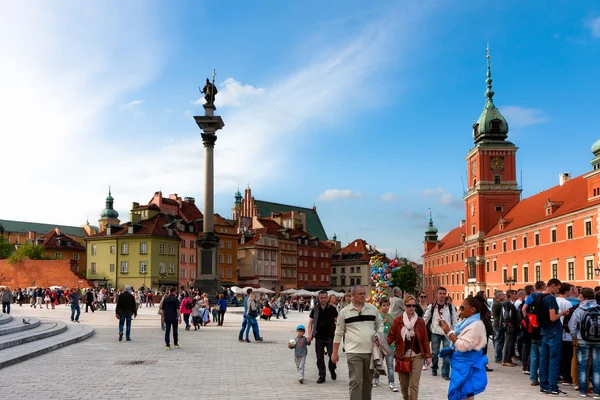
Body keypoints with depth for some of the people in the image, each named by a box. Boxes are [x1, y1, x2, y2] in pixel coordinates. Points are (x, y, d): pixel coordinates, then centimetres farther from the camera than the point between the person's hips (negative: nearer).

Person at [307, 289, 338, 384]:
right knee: (319, 357, 5)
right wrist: (309, 334, -1)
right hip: (319, 337, 2)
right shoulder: (315, 310, 6)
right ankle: (322, 376, 14)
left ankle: (332, 370, 24)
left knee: (332, 354, -5)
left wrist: (337, 332, -8)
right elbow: (310, 322, 9)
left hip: (330, 336, -2)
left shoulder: (332, 309, 0)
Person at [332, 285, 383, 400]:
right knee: (355, 381, -8)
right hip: (353, 352, -3)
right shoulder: (344, 312, 0)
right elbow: (339, 333, 5)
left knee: (368, 381, 12)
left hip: (370, 351, 3)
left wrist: (379, 336, -3)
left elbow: (380, 325, 18)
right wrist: (335, 352, 5)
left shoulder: (373, 309, 8)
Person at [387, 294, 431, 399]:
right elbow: (391, 336, -4)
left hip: (417, 356, -1)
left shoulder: (420, 321, 1)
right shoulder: (397, 320, -1)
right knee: (403, 384, 13)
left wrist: (428, 355, 1)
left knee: (414, 384, -6)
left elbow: (425, 339, 3)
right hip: (402, 356, 1)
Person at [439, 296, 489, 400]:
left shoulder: (476, 325, -21)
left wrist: (449, 332, -22)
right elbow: (455, 339, 17)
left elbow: (463, 346, -26)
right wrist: (446, 329, 1)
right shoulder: (466, 321, 9)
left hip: (467, 365, -10)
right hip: (461, 363, 10)